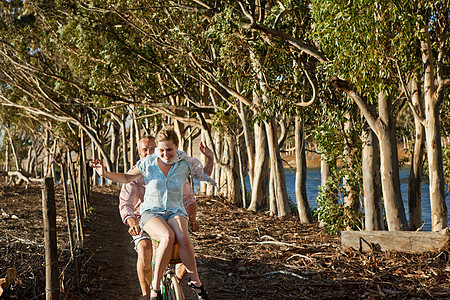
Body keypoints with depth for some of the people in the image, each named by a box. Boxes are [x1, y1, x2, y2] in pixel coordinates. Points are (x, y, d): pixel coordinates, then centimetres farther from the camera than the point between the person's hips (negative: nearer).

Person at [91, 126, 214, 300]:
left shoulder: (184, 163, 3)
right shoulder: (148, 163, 1)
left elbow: (205, 174, 17)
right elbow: (126, 178, 11)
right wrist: (105, 173, -4)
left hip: (175, 212, 1)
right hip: (151, 213, -1)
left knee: (183, 238, -35)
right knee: (168, 237, -36)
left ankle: (194, 280, -14)